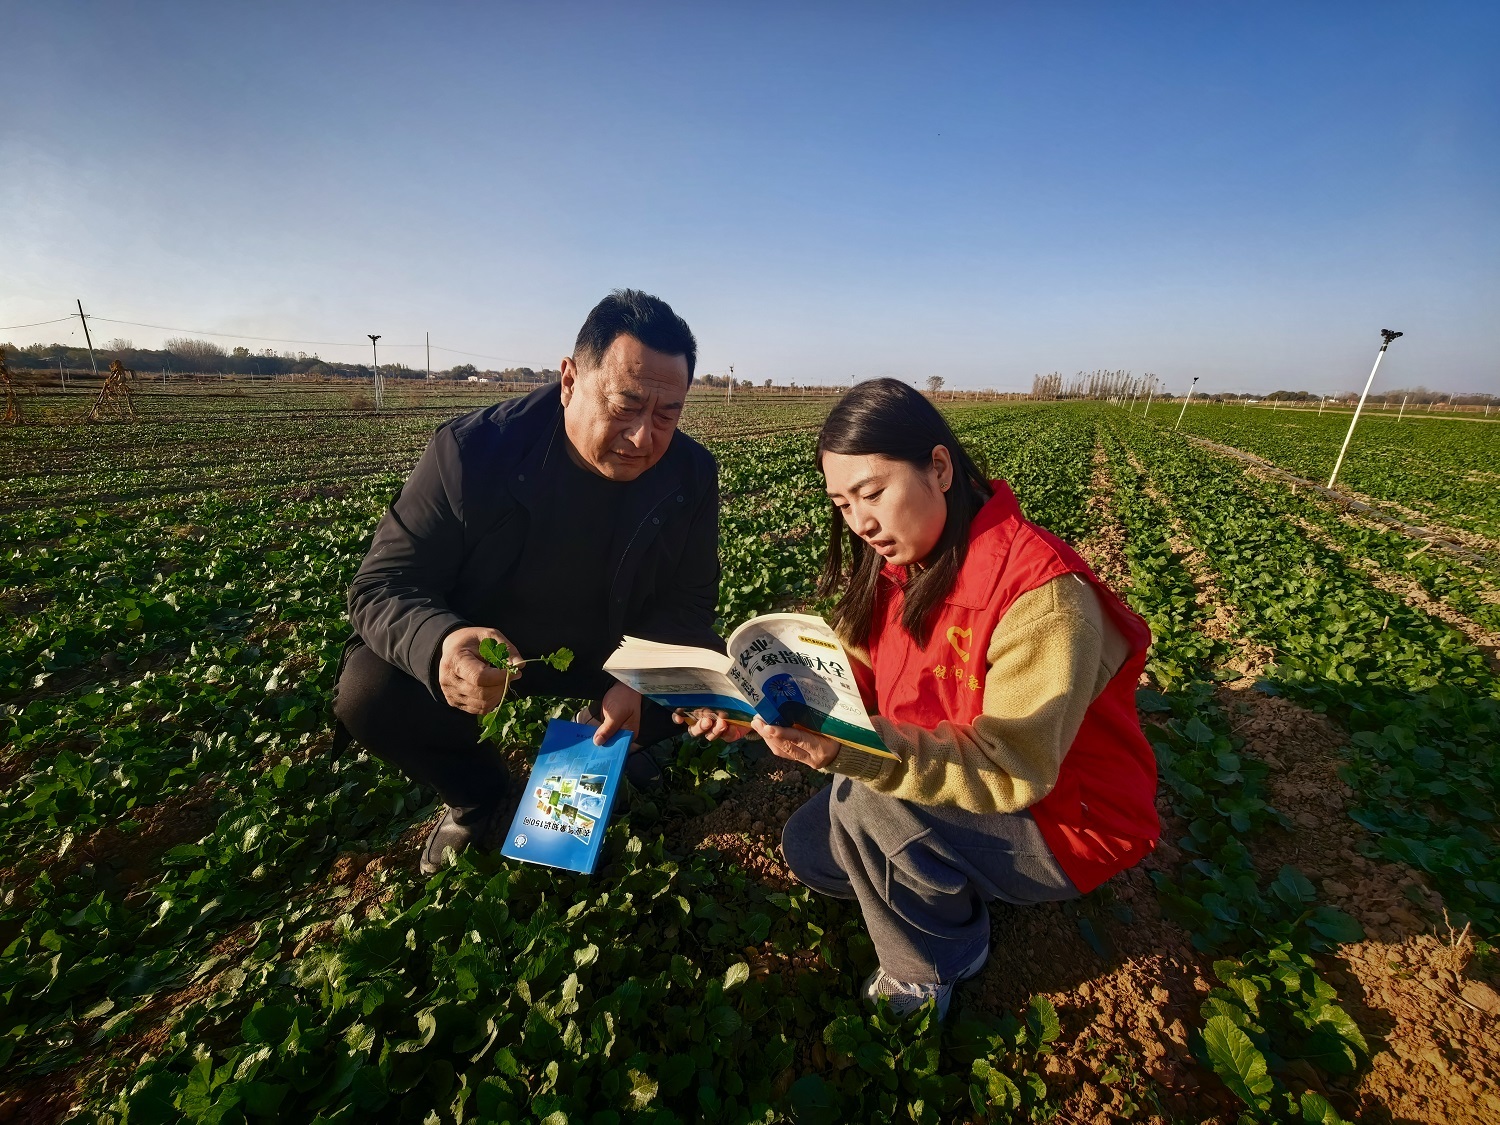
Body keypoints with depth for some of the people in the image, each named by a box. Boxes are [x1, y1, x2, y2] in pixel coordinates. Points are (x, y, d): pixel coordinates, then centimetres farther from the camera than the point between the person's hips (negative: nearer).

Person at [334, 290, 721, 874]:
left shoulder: (691, 473, -17)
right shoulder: (471, 450, -24)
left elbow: (688, 600, -11)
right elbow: (381, 586, -21)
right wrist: (441, 645, -46)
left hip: (613, 650, 2)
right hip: (482, 651, -1)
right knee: (367, 694, -25)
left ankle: (604, 745, 17)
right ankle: (481, 796, 7)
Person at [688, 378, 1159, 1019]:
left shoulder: (1042, 592, -31)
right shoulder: (896, 567, -7)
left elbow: (1010, 768, -32)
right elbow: (849, 680, -6)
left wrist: (853, 750, -45)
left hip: (1062, 820, -6)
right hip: (946, 794, 7)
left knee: (864, 799, -28)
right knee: (804, 847, 3)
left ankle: (929, 971, 0)